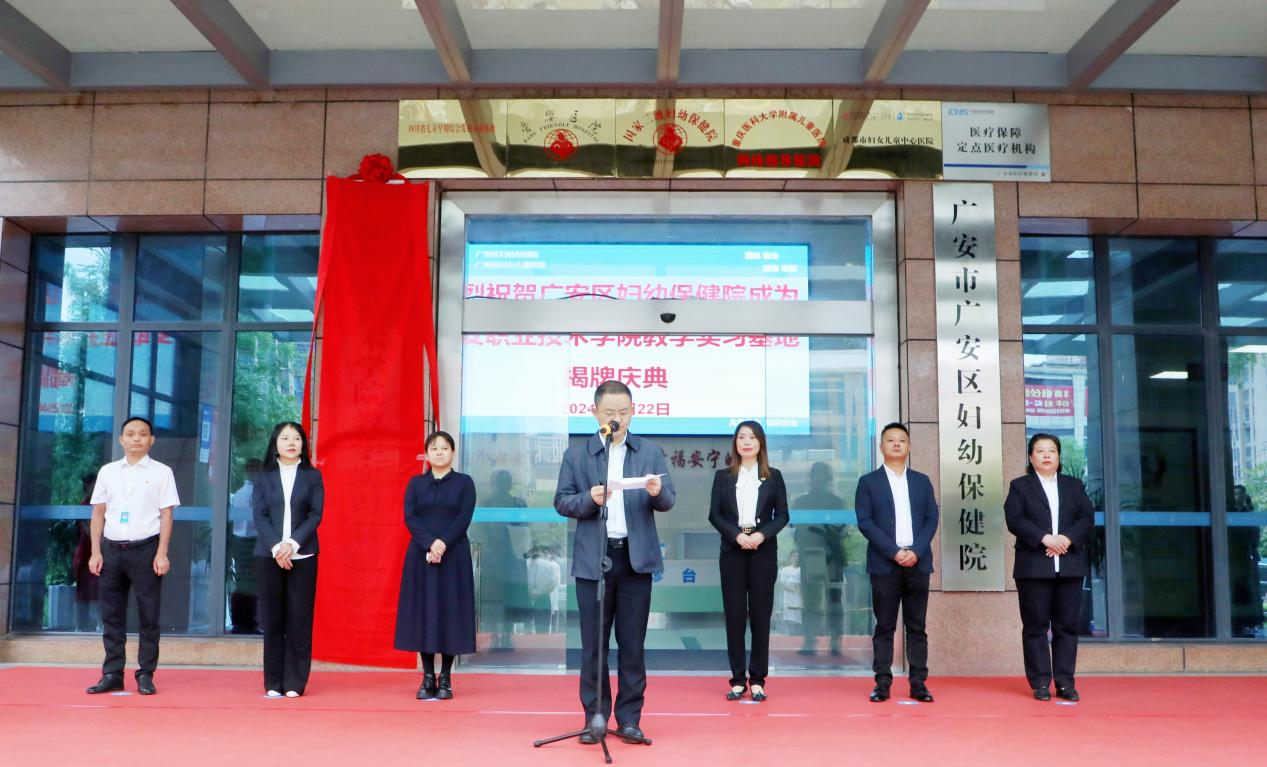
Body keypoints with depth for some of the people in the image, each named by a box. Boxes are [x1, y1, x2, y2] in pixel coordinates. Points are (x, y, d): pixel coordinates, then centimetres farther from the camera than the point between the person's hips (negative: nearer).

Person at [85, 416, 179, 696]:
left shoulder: (161, 472, 2)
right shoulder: (107, 471, 10)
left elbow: (166, 515, -1)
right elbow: (98, 513, 11)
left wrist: (162, 554, -9)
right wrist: (95, 552, 4)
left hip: (145, 548, -3)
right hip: (112, 549, 3)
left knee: (148, 615, -1)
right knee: (111, 615, 6)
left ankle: (145, 675, 5)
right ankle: (112, 674, 13)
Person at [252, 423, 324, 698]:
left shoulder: (313, 476, 8)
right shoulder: (263, 476, 9)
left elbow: (315, 514, 0)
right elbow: (259, 515, 0)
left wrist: (293, 544, -13)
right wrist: (276, 547, -13)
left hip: (302, 556, 0)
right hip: (269, 556, 1)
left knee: (299, 619, -1)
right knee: (272, 619, 2)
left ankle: (295, 682, 3)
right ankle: (273, 683, 8)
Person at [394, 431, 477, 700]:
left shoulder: (464, 483, 5)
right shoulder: (415, 483, 10)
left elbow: (464, 518, -5)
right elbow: (410, 518, -1)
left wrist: (443, 543, -19)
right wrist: (429, 544, -17)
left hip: (453, 556, -1)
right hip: (421, 556, 2)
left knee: (450, 611, -2)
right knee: (423, 611, 0)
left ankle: (445, 678, 5)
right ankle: (428, 677, 6)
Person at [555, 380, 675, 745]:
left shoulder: (651, 452, 8)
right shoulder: (576, 453, 7)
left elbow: (668, 501, 3)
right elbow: (562, 502, 3)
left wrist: (657, 492, -20)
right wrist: (590, 499, -15)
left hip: (636, 558, 0)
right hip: (593, 559, 0)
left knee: (632, 643, 4)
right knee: (593, 643, 5)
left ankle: (629, 719, 12)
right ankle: (594, 718, 13)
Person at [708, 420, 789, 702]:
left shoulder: (773, 476, 7)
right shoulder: (723, 476, 7)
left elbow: (782, 515, 4)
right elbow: (714, 514, 2)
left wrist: (761, 535, -13)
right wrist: (737, 535, -13)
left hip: (763, 551, 0)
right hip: (732, 551, 0)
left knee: (761, 615, 0)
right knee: (734, 615, 1)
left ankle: (757, 680, 7)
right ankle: (738, 679, 7)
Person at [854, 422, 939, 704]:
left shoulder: (922, 481, 13)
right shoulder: (868, 482, 5)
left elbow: (931, 519, 7)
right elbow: (864, 522, -3)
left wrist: (916, 551, -9)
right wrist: (894, 552, -12)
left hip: (917, 562, 2)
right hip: (884, 564, -2)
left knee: (917, 627, 4)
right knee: (884, 627, 1)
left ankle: (918, 683, 8)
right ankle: (882, 683, 5)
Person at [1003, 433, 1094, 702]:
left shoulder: (1074, 485, 16)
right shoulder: (1020, 486, 7)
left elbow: (1088, 518, 4)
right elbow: (1014, 519, -7)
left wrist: (1068, 539, -13)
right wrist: (1044, 538, -18)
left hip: (1070, 566, 3)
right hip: (1034, 567, -3)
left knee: (1067, 626, 4)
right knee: (1036, 627, 0)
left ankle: (1065, 683, 9)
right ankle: (1040, 684, 4)